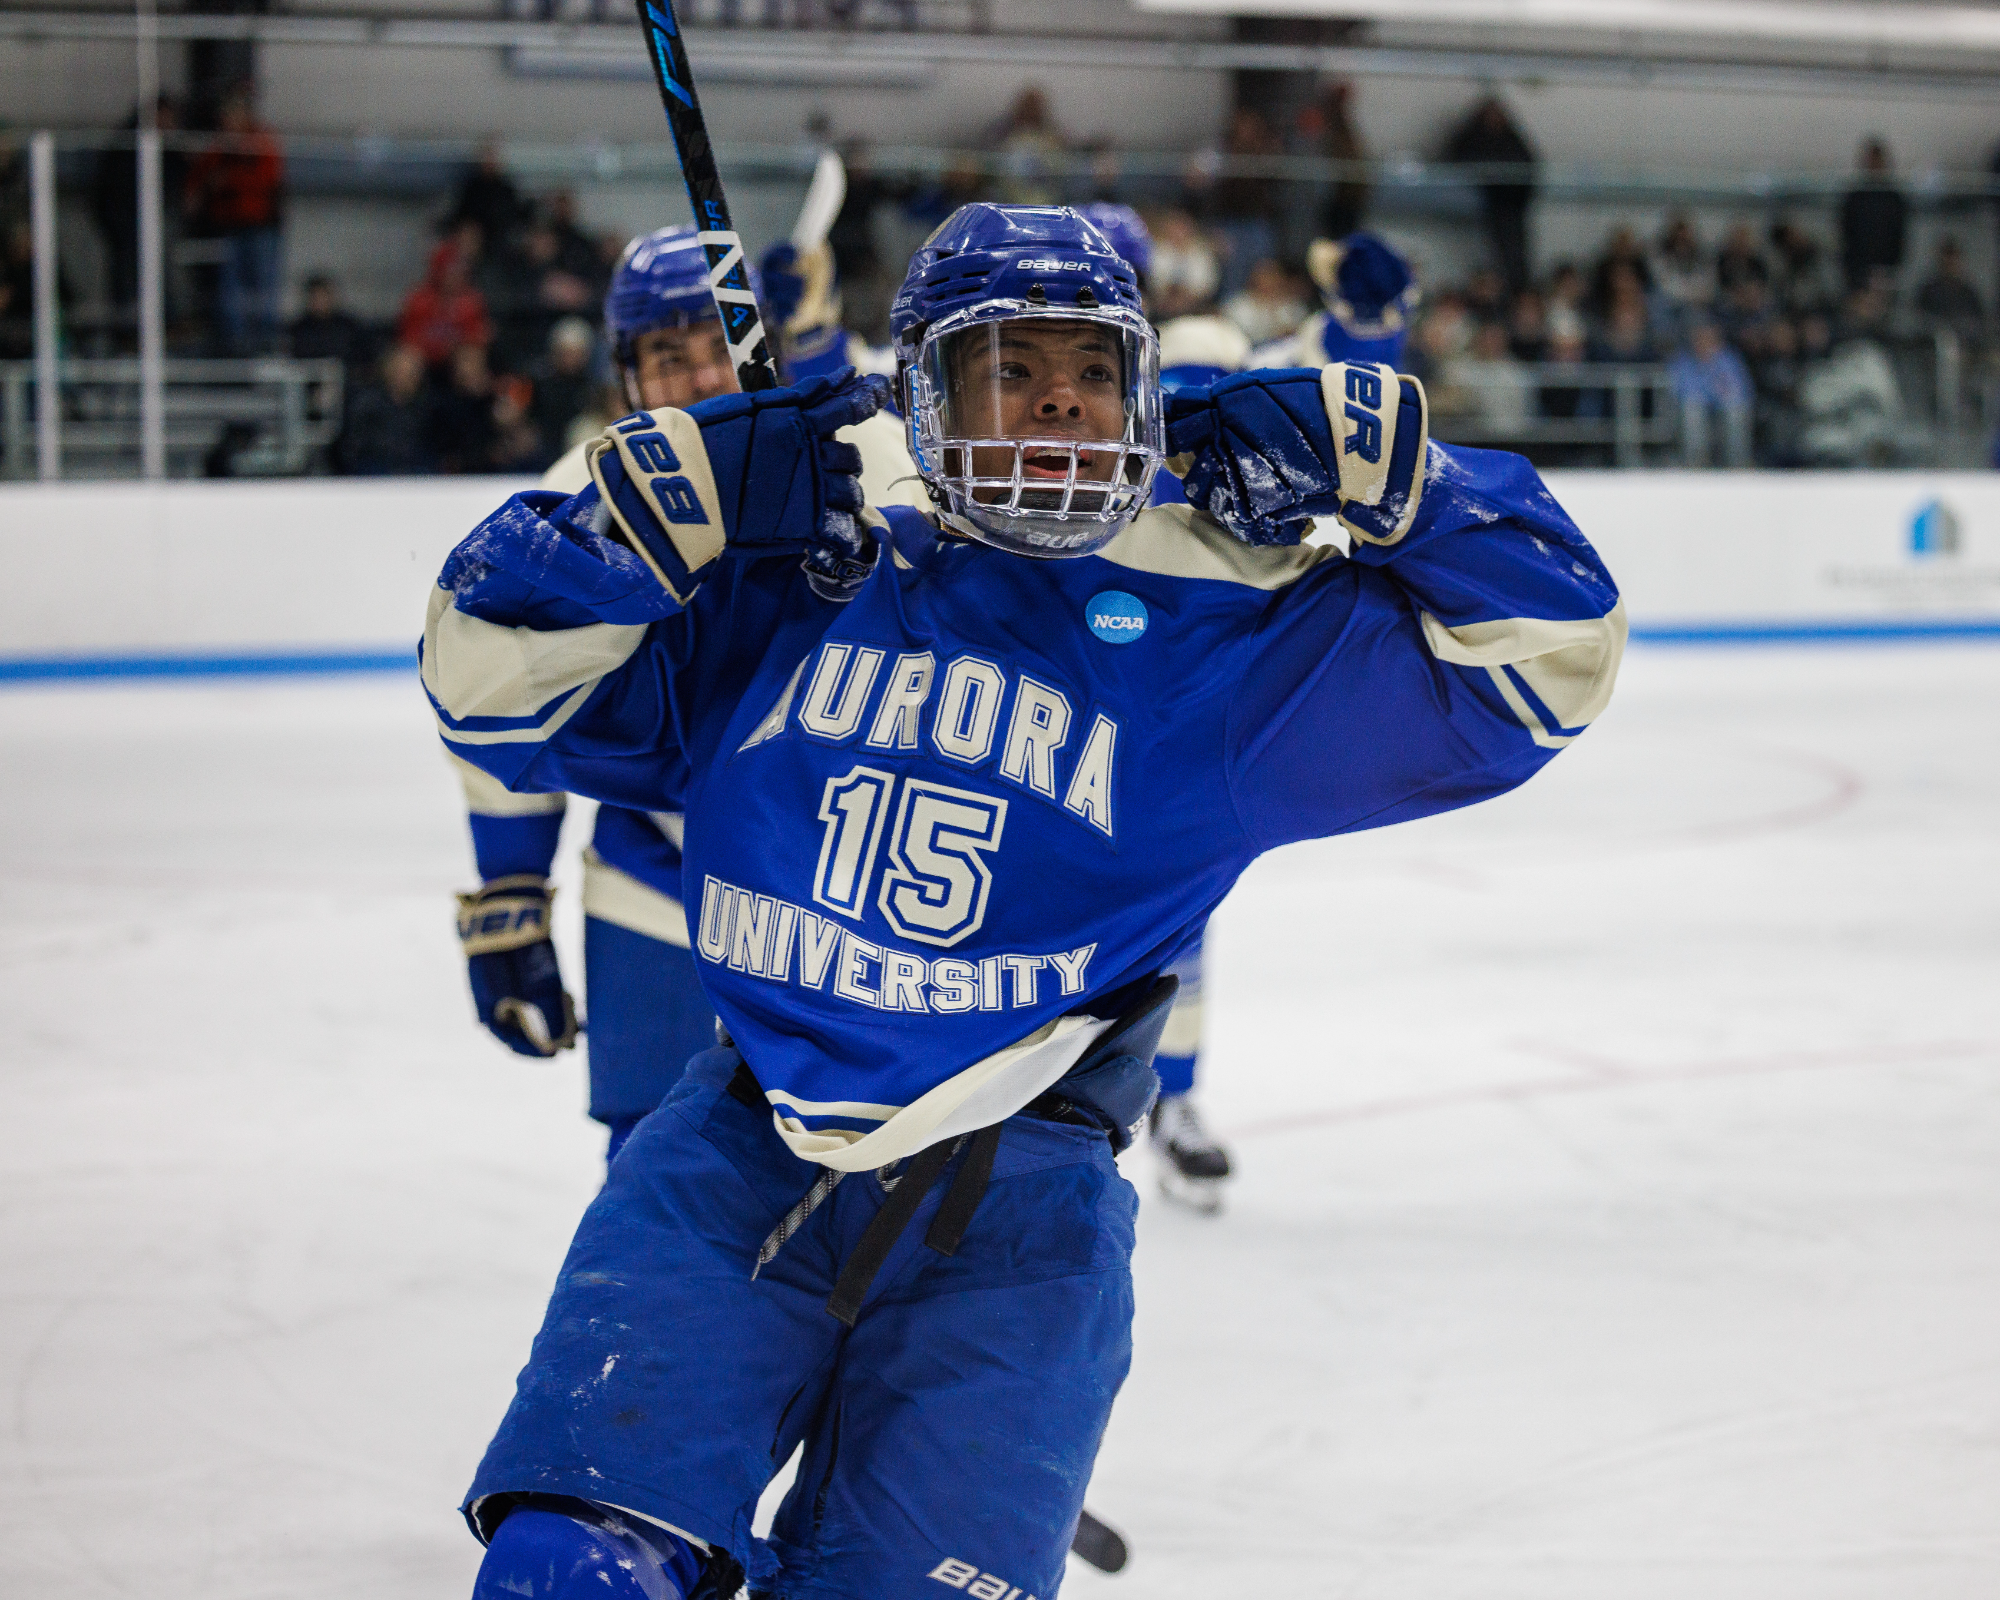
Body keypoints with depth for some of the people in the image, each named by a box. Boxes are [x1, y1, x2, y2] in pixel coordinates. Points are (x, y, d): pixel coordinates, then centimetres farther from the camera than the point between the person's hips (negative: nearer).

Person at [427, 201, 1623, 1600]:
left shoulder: (1230, 637, 4)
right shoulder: (784, 591, 8)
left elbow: (1549, 652, 4)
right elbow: (493, 676, 8)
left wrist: (1363, 458, -6)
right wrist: (673, 501, -5)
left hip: (1016, 1219, -1)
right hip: (733, 1165, 1)